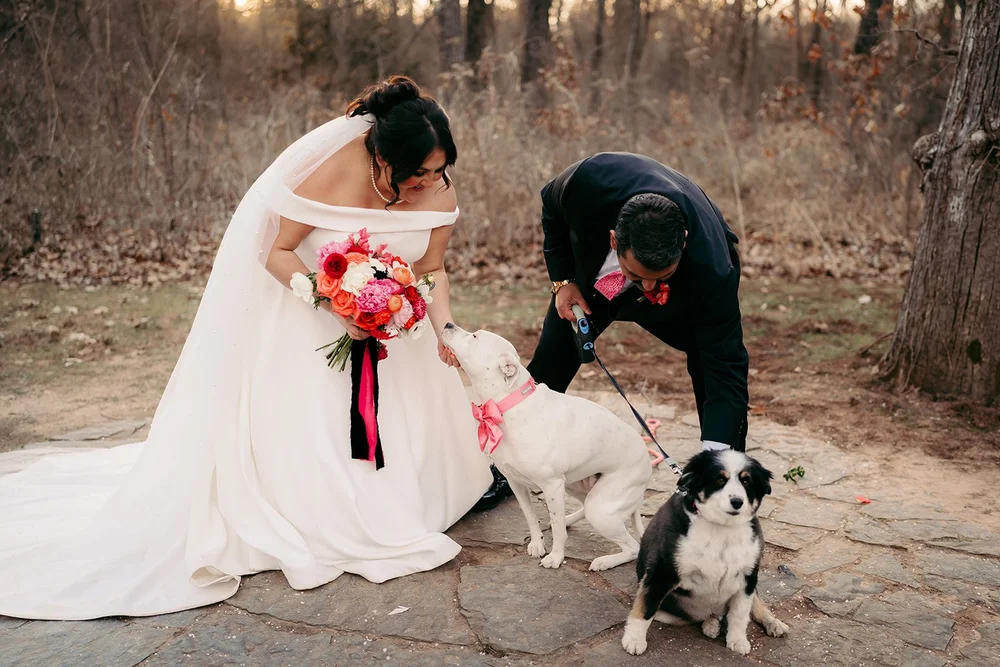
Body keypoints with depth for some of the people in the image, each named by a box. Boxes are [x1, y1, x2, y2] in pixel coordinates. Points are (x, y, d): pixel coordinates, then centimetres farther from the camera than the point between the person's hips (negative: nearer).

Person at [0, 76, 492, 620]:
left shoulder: (437, 189, -19)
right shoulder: (333, 173, -32)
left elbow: (432, 268, -6)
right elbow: (277, 252, -23)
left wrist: (443, 322, -23)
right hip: (302, 297, -4)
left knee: (413, 401, 6)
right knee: (302, 412, -3)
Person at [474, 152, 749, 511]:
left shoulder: (711, 268, -44)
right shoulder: (590, 181, -42)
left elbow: (725, 366, -38)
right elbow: (552, 206, -15)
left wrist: (712, 457, -46)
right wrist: (562, 280, -18)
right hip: (594, 272, 2)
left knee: (722, 363, -19)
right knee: (549, 363, 6)